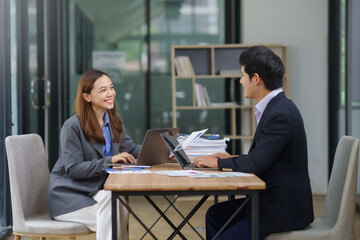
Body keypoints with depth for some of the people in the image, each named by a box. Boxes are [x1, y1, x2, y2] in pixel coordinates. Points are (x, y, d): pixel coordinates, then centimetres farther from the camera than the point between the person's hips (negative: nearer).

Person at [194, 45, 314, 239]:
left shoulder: (281, 114, -22)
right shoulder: (275, 107, 10)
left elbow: (256, 163, -25)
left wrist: (218, 163, -10)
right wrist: (231, 158, 7)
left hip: (283, 209, -10)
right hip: (272, 200, 10)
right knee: (215, 215, 15)